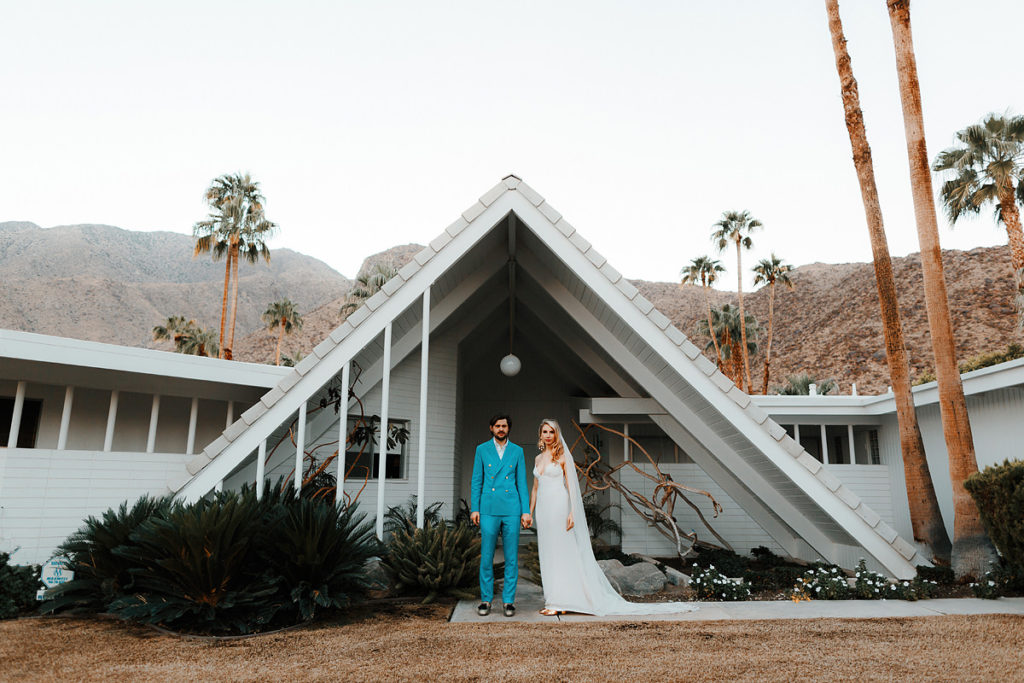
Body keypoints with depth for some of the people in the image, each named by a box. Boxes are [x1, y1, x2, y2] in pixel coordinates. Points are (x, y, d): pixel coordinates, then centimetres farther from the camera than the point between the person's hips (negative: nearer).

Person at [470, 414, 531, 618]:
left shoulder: (517, 451, 9)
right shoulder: (482, 450, 7)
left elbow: (522, 483, 8)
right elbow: (476, 481, 7)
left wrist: (526, 511, 1)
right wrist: (474, 509, 0)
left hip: (511, 510, 1)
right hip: (488, 510, 0)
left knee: (511, 558, 3)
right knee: (486, 557, 2)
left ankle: (509, 601, 12)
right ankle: (486, 599, 13)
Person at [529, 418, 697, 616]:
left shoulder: (563, 456, -3)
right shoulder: (538, 459, 15)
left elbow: (571, 485, -7)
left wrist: (572, 512, -15)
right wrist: (530, 513, 13)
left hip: (559, 507, -6)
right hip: (543, 510, 7)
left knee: (559, 553, -5)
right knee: (547, 555, 8)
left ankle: (559, 602, 0)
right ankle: (554, 600, 15)